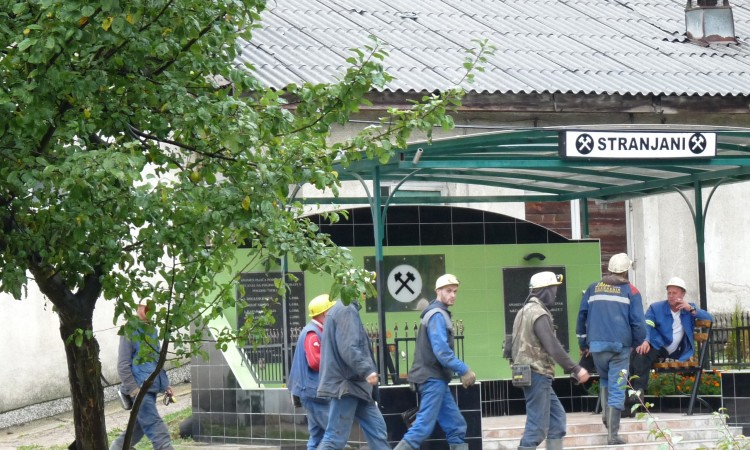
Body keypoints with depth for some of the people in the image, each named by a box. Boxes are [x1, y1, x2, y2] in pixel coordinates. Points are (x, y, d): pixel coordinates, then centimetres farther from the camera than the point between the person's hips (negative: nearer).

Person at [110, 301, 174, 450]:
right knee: (156, 429, -12)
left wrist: (165, 384, 21)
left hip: (152, 387, 9)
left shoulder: (152, 331, 17)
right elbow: (123, 365, -13)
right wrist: (133, 388, -19)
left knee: (137, 428, 15)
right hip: (140, 388, -9)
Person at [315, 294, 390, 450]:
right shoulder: (347, 310, -14)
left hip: (354, 384, 11)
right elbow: (348, 348, -24)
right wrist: (367, 370, -28)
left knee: (377, 429, 9)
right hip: (346, 383, -11)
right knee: (335, 437, -9)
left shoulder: (341, 309, 17)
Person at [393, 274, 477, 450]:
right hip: (433, 379, -10)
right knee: (424, 426, -11)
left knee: (456, 426, 9)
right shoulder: (437, 315, -14)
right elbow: (442, 351, -23)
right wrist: (464, 370, -19)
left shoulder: (440, 313, 18)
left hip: (436, 378, 10)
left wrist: (460, 371, 11)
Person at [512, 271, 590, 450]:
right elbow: (553, 347, -22)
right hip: (538, 374, -10)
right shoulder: (539, 314, -16)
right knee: (537, 424, -8)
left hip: (528, 372, 10)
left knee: (557, 414, 15)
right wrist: (576, 369, -18)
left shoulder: (525, 311, 15)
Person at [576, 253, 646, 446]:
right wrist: (639, 342, 13)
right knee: (617, 388, -1)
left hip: (597, 344, 3)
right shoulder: (630, 291, 1)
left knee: (604, 379, 28)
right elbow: (638, 321, -3)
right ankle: (612, 434, -4)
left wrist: (583, 343, 22)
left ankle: (606, 413, 8)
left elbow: (582, 316, 14)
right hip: (620, 345, -3)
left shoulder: (593, 289, 10)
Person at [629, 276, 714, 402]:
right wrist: (645, 341, -28)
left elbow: (710, 319, 5)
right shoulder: (656, 308, 11)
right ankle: (639, 389, -43)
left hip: (677, 353, 2)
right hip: (657, 347, -2)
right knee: (639, 354, -34)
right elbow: (646, 326, -6)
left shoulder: (690, 308, 17)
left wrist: (691, 310, -10)